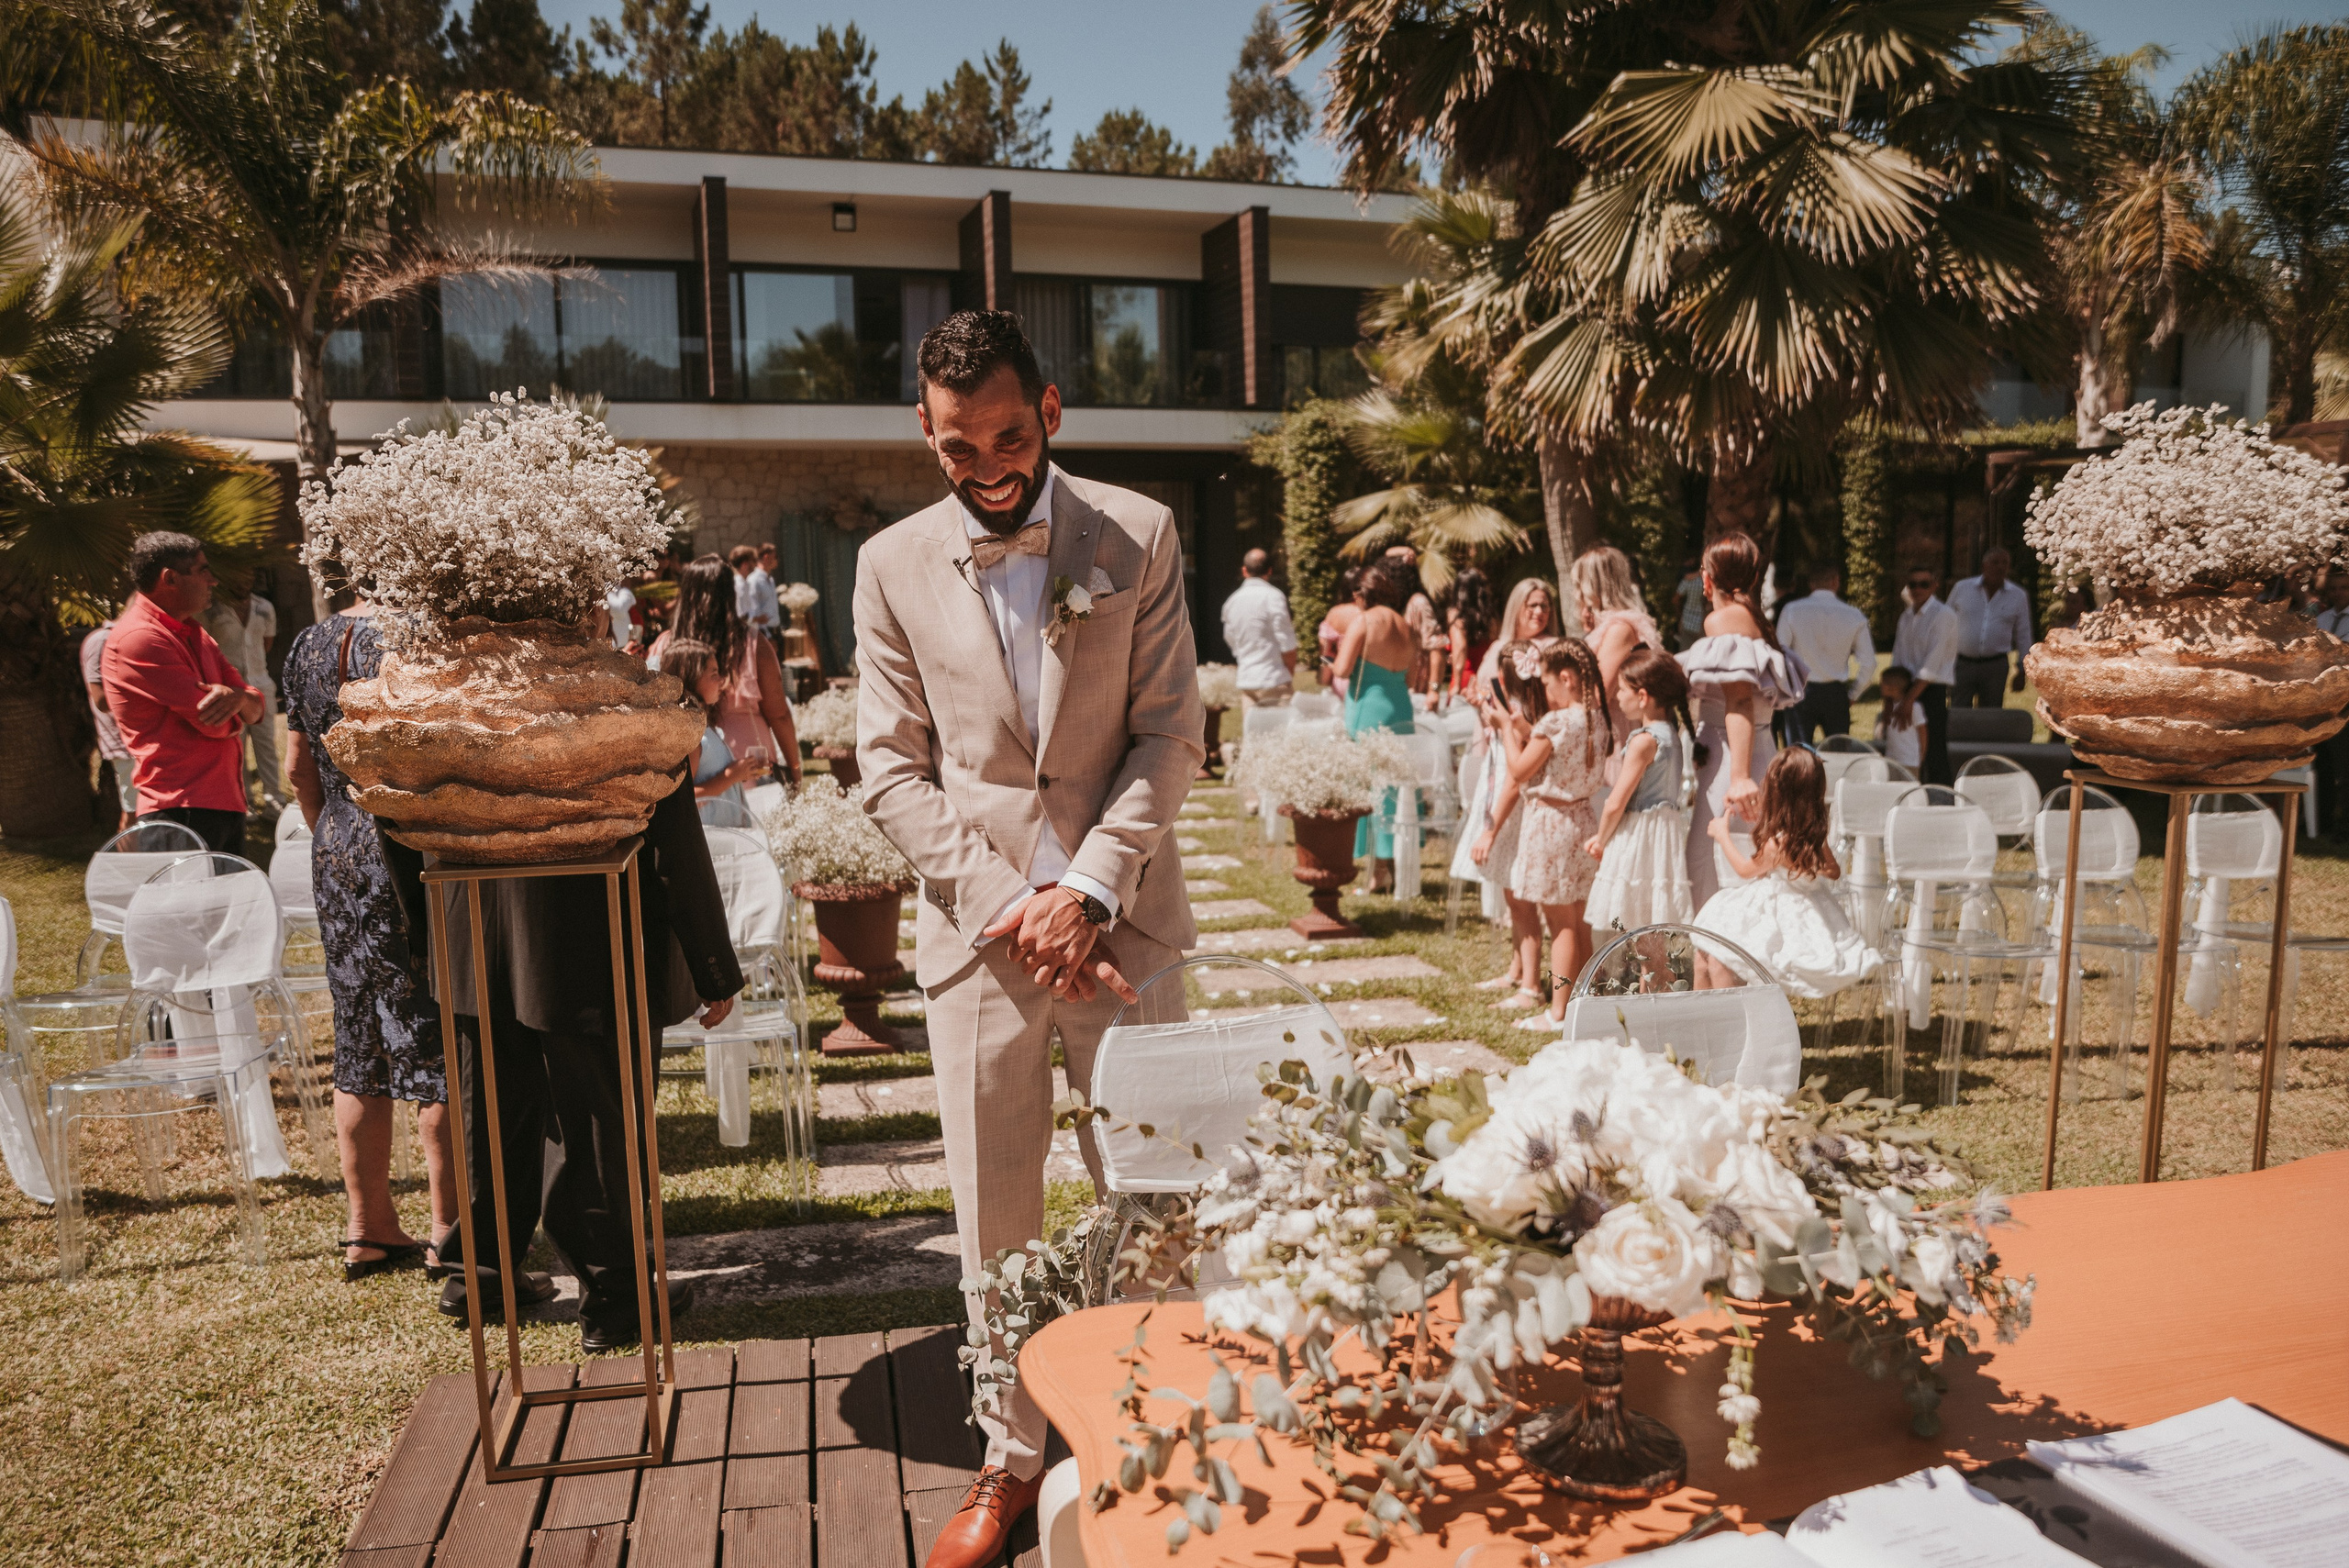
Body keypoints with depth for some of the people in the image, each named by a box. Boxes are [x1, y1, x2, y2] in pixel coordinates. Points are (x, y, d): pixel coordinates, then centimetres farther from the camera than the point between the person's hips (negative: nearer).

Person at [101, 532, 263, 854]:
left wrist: (238, 697, -12)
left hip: (226, 803, 9)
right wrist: (230, 707, 6)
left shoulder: (195, 635, 18)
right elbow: (215, 723, -17)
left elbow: (256, 708, 12)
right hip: (183, 812, -9)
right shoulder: (138, 637, -12)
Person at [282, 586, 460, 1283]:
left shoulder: (306, 644, 10)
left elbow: (298, 767, 16)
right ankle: (449, 1230, 7)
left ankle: (370, 1226, 22)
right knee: (439, 1041, 0)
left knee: (361, 1045, 14)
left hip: (335, 854, 8)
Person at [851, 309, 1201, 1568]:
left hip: (1119, 921, -1)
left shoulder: (1137, 534, 0)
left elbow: (1171, 733, -2)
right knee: (994, 1216, 9)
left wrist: (1085, 891, -12)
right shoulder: (892, 565, 3)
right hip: (976, 931, 1)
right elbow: (892, 769, 2)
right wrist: (1003, 904, -9)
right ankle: (1011, 1459, 28)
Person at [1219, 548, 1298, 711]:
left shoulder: (1231, 601, 9)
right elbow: (1288, 645, -11)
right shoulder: (1273, 597, -9)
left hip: (1246, 681, 6)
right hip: (1275, 680, -6)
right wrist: (1290, 675, 2)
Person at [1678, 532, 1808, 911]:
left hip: (1730, 758, -9)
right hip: (1761, 751, 9)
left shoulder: (1722, 620, -12)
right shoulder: (1754, 619, 16)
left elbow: (1739, 698, -24)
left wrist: (1739, 776, -32)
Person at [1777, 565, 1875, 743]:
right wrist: (1853, 695, 11)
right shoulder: (1853, 616, -1)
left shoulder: (1792, 611, -5)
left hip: (1800, 693, -1)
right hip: (1836, 693, 1)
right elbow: (1868, 663, -1)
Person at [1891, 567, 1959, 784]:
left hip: (1933, 690, -7)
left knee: (1934, 751, -8)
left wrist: (1911, 698, -20)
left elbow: (1933, 663, -16)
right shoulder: (1906, 616, 12)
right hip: (1909, 687, 7)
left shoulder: (1943, 615, -9)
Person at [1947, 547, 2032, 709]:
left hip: (1995, 666, 1)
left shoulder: (2018, 596, 4)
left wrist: (2021, 671, 7)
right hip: (1962, 664, -1)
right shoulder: (1962, 589, 3)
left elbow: (2023, 637, 9)